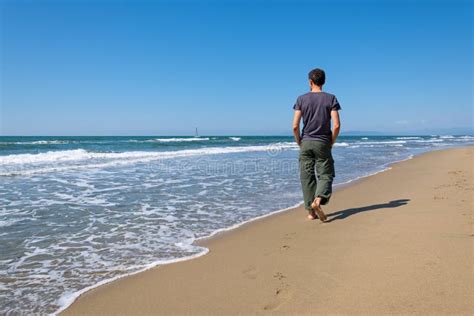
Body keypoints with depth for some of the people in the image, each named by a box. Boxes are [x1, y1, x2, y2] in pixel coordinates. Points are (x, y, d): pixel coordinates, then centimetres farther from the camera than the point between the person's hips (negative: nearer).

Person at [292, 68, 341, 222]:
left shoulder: (301, 99, 1)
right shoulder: (331, 98, 0)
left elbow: (295, 126, -6)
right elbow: (337, 125, -9)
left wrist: (299, 143, 7)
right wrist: (331, 143, 5)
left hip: (306, 142, 1)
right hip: (323, 143, -1)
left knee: (307, 177, 7)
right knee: (325, 175, 8)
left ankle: (311, 211, 9)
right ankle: (318, 200, -18)